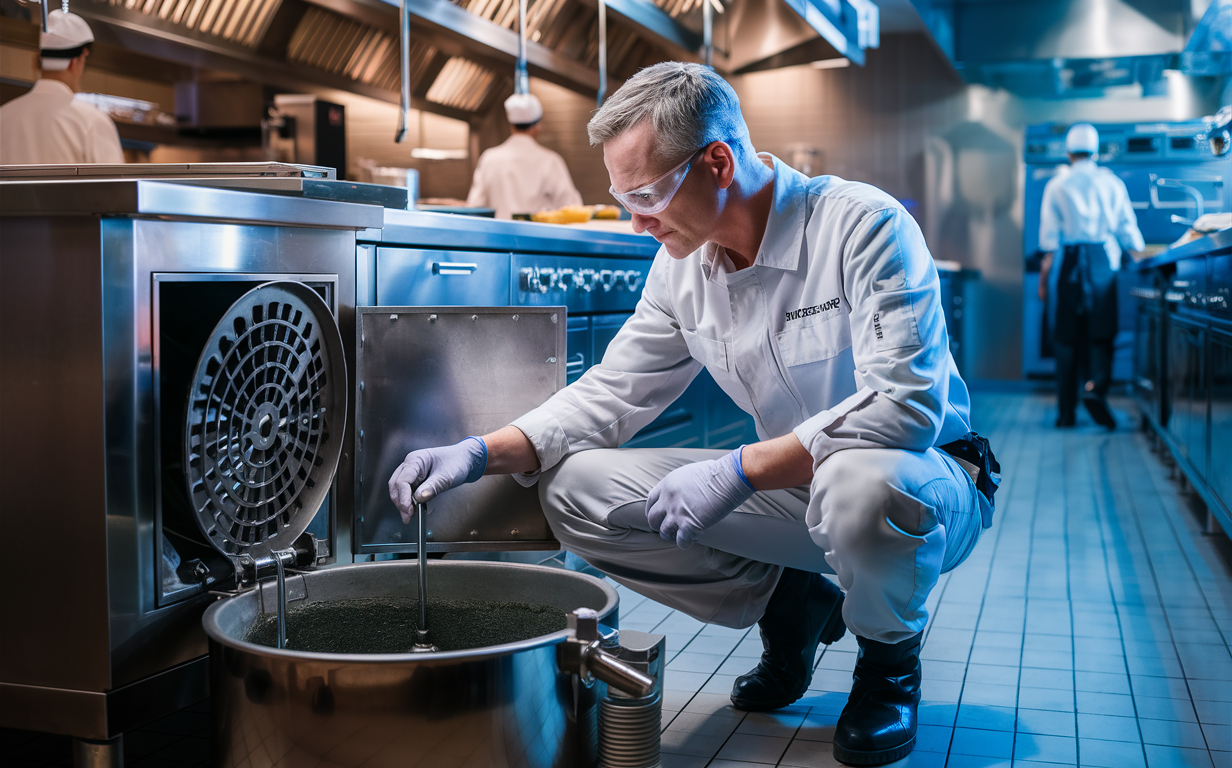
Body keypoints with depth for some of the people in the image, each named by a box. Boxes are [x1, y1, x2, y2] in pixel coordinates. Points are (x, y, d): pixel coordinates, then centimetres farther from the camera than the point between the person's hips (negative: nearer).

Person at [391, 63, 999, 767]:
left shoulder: (864, 225, -21)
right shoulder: (683, 264, -1)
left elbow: (906, 404, -31)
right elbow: (611, 392, 5)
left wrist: (737, 470, -34)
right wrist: (481, 454, -10)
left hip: (928, 480, -5)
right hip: (794, 486, 6)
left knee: (862, 483, -43)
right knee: (575, 488, -9)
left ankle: (891, 658, -6)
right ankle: (790, 605, 8)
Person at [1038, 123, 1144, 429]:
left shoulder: (1057, 184, 3)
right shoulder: (1111, 183, 6)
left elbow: (1049, 237, 0)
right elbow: (1128, 229, 8)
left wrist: (1043, 278, 5)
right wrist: (1141, 255, 27)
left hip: (1071, 263, 0)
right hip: (1104, 260, 0)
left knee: (1066, 337, 5)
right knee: (1102, 332, 5)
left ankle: (1066, 411, 6)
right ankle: (1097, 387, -21)